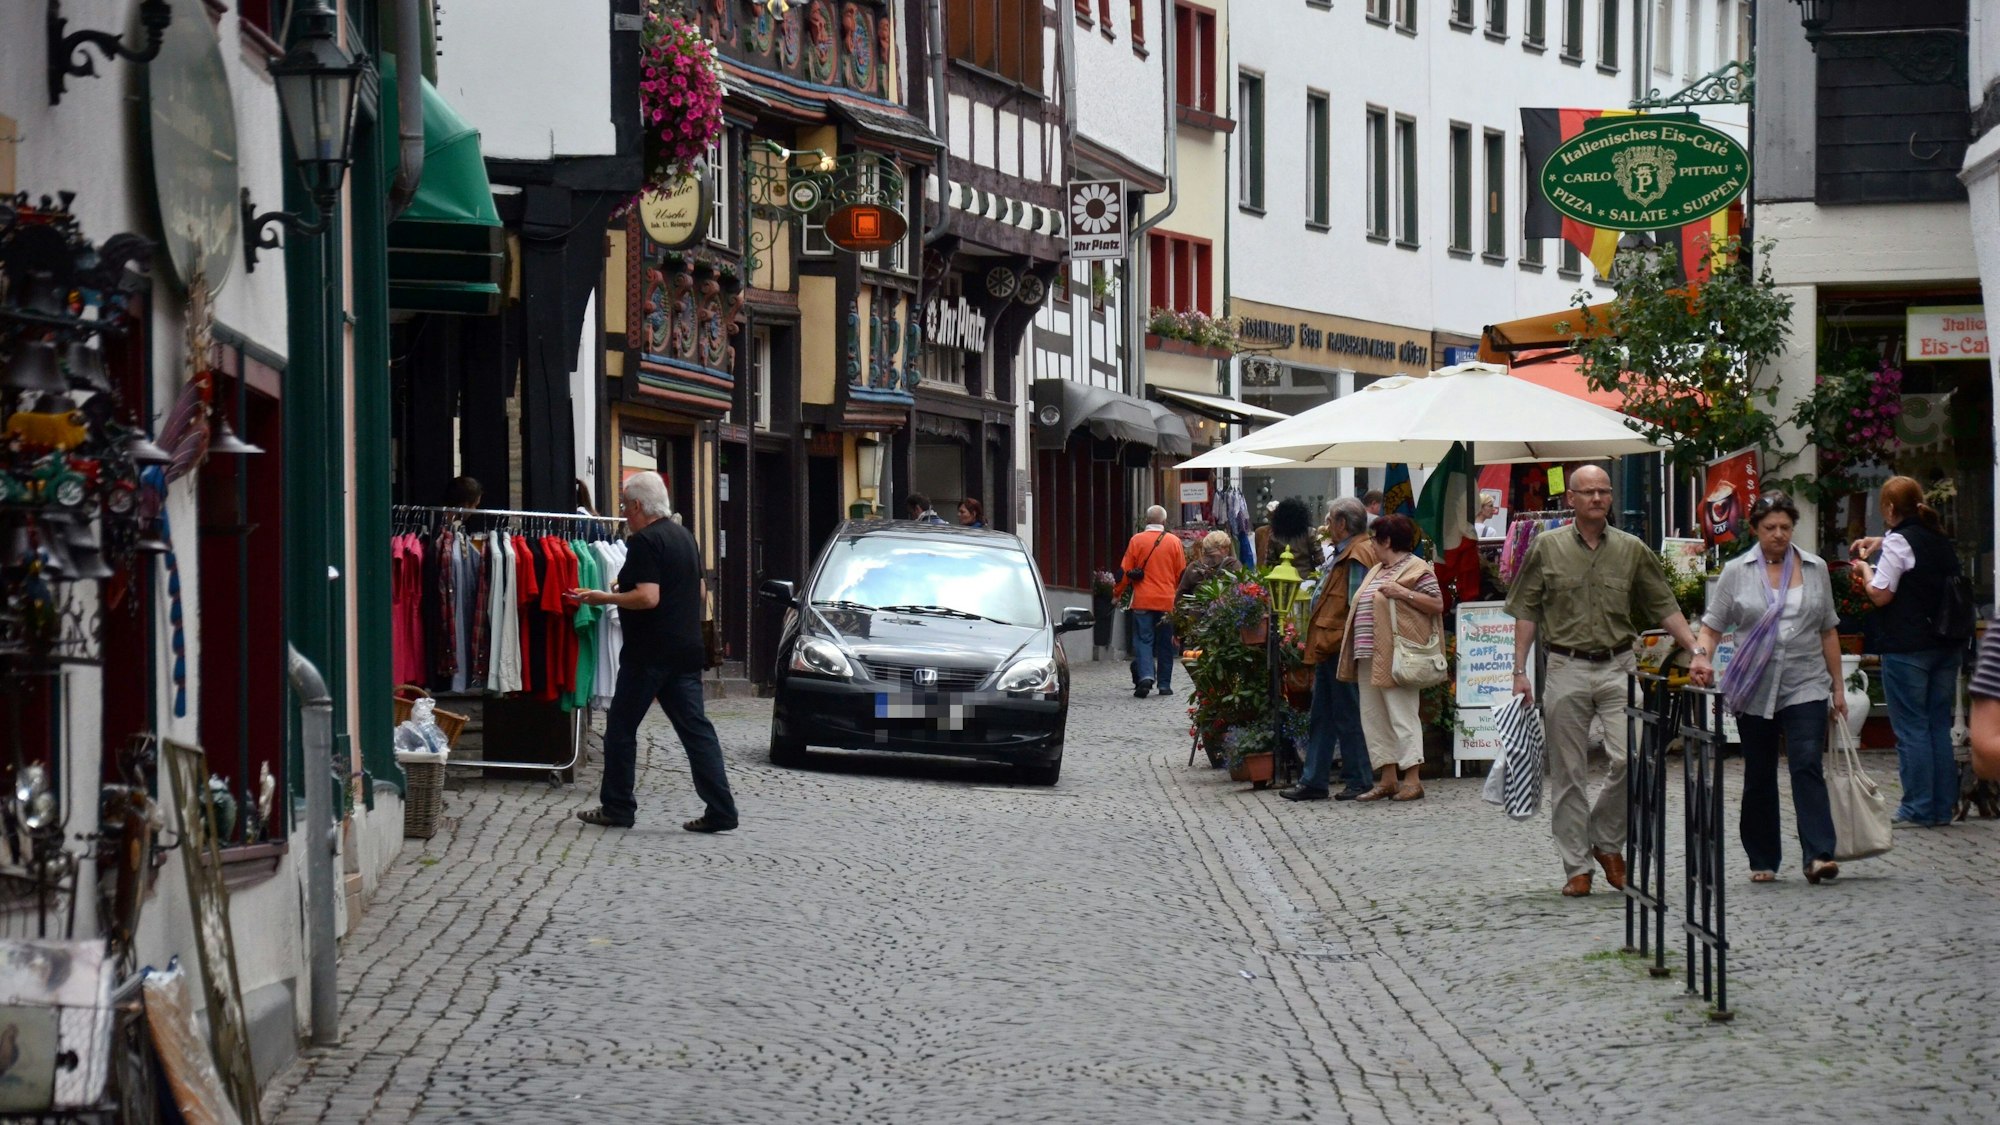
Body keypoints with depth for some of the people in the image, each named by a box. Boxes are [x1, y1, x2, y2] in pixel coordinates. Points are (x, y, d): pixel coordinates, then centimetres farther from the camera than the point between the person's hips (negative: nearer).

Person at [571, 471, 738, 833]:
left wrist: (602, 598, -12)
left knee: (621, 728, 5)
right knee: (695, 728, 4)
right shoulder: (684, 536, 15)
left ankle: (617, 807, 10)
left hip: (650, 651, -8)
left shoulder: (645, 542, -13)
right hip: (687, 650, 8)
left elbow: (647, 597, -23)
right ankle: (720, 810, -2)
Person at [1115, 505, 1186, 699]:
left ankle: (1146, 676, -21)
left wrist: (1117, 593, 12)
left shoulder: (1136, 541, -2)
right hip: (1167, 601, 1)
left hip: (1143, 601, -1)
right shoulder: (1174, 541, 1)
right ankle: (1164, 684, 13)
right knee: (1165, 643, 10)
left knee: (1143, 639, -1)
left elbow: (1125, 571, 0)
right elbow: (1182, 573, 6)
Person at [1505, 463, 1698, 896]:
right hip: (1566, 669, -1)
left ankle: (1606, 842, 9)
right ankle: (1576, 866, 9)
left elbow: (1665, 606, 8)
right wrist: (1520, 671, -1)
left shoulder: (1632, 550, 6)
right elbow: (1526, 613, 5)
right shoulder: (1547, 547, 3)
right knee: (1568, 773, 1)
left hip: (1617, 667, 1)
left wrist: (1695, 647, -5)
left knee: (1630, 759, -13)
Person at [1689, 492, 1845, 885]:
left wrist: (1838, 687, 12)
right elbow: (1712, 626, 3)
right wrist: (1702, 658, -17)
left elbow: (1828, 631, 14)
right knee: (1759, 776, 8)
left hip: (1805, 687, 0)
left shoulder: (1815, 569, 9)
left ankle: (1818, 856, -20)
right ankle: (1762, 860, 16)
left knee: (1808, 767, -13)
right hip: (1754, 690, 0)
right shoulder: (1737, 572, 3)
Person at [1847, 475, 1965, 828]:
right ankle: (1943, 808, 13)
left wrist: (1865, 570, 3)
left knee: (1911, 729, -2)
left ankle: (1918, 809, -1)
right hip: (1947, 646, 7)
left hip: (1907, 648, -7)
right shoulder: (1940, 540, 12)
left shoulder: (1898, 542, -12)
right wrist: (1881, 543, 29)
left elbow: (1881, 594, -14)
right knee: (1939, 725, 12)